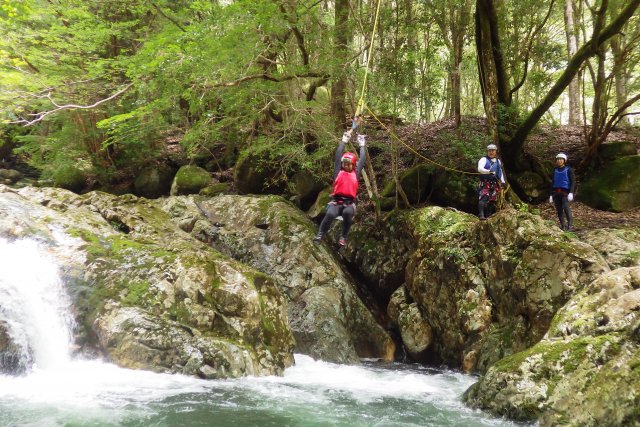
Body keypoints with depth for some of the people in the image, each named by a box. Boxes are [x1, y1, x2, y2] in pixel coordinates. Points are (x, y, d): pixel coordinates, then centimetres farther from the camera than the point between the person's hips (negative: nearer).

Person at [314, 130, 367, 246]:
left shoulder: (355, 173, 17)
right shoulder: (338, 171, 15)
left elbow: (362, 160, 23)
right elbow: (338, 156, 17)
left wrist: (362, 145, 30)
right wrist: (343, 141, 23)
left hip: (349, 203, 0)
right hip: (336, 201, 0)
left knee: (348, 213, -35)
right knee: (330, 214, -33)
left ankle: (343, 237, -20)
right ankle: (320, 236, -20)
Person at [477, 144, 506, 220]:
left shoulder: (498, 161, 18)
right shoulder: (484, 159, -2)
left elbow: (500, 171, 28)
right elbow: (480, 168, -19)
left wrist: (503, 181, 19)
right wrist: (488, 171, -35)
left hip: (494, 184, 6)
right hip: (485, 183, -6)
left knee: (492, 200, 4)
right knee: (483, 198, -20)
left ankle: (488, 215, 11)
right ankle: (481, 215, -27)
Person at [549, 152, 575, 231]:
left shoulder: (568, 170, 1)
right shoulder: (555, 170, 16)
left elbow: (573, 182, -4)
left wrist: (571, 193, -16)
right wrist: (551, 195, 15)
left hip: (565, 192, -5)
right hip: (556, 193, 5)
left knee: (566, 207, -24)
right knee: (559, 210, 1)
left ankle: (570, 224, -21)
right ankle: (562, 226, 6)